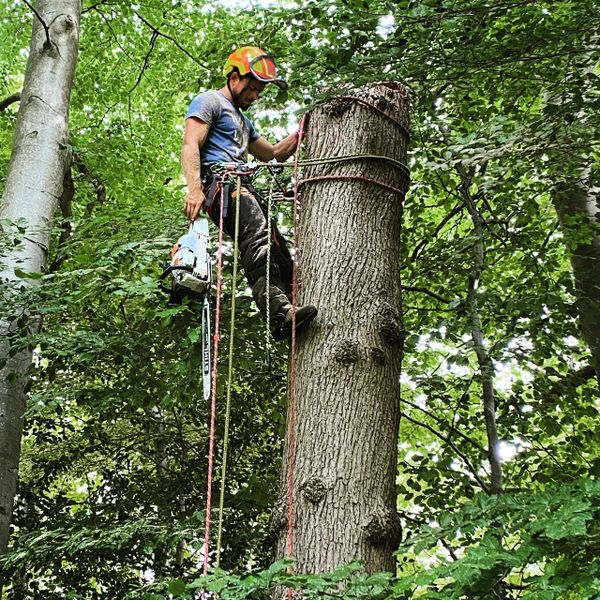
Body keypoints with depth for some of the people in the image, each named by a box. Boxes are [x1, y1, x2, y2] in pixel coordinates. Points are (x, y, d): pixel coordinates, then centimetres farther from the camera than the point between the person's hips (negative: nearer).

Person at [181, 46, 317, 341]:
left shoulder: (242, 120, 37)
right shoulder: (209, 101, 8)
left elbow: (273, 154, 43)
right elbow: (190, 144, -7)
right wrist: (194, 189, -23)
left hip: (242, 187, 10)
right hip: (218, 181, -10)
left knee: (278, 251, -4)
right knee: (258, 237, -32)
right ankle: (278, 314, -47)